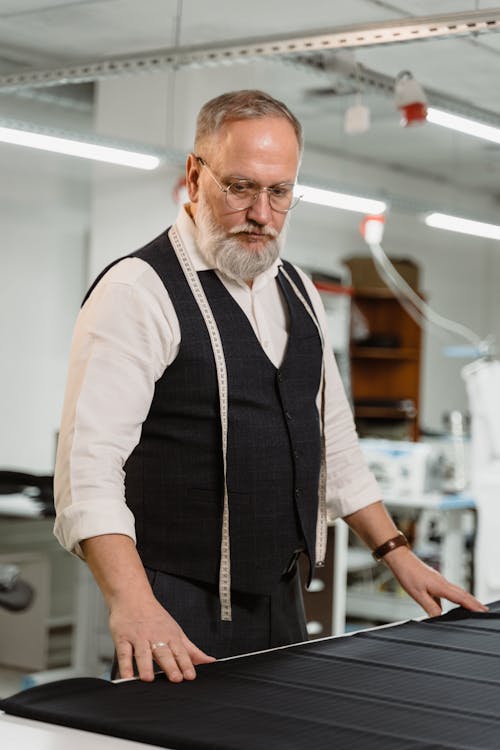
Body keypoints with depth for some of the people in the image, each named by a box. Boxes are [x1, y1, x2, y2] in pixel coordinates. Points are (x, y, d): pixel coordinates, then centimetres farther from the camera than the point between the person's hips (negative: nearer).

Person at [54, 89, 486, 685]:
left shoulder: (295, 290, 11)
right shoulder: (138, 291, -14)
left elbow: (334, 440, 19)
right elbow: (89, 466, -23)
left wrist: (396, 553, 13)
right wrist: (133, 603, -36)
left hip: (281, 594, 7)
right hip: (179, 615, -7)